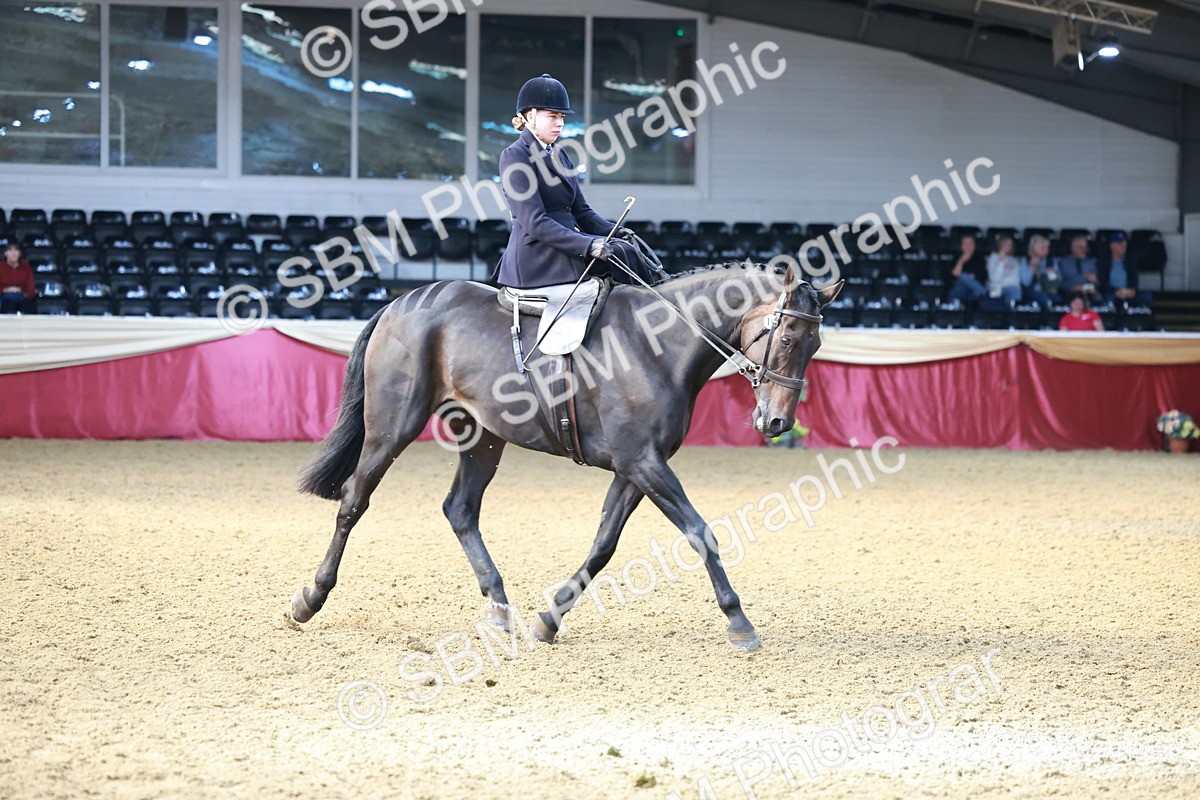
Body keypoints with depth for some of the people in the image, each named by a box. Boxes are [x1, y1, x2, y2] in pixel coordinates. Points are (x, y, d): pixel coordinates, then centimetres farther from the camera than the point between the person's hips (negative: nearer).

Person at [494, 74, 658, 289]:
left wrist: (615, 232, -1)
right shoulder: (514, 156, -10)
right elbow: (535, 223, -19)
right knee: (621, 253, -20)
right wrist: (588, 245, -27)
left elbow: (580, 211, 19)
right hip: (536, 256, -9)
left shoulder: (559, 155, 18)